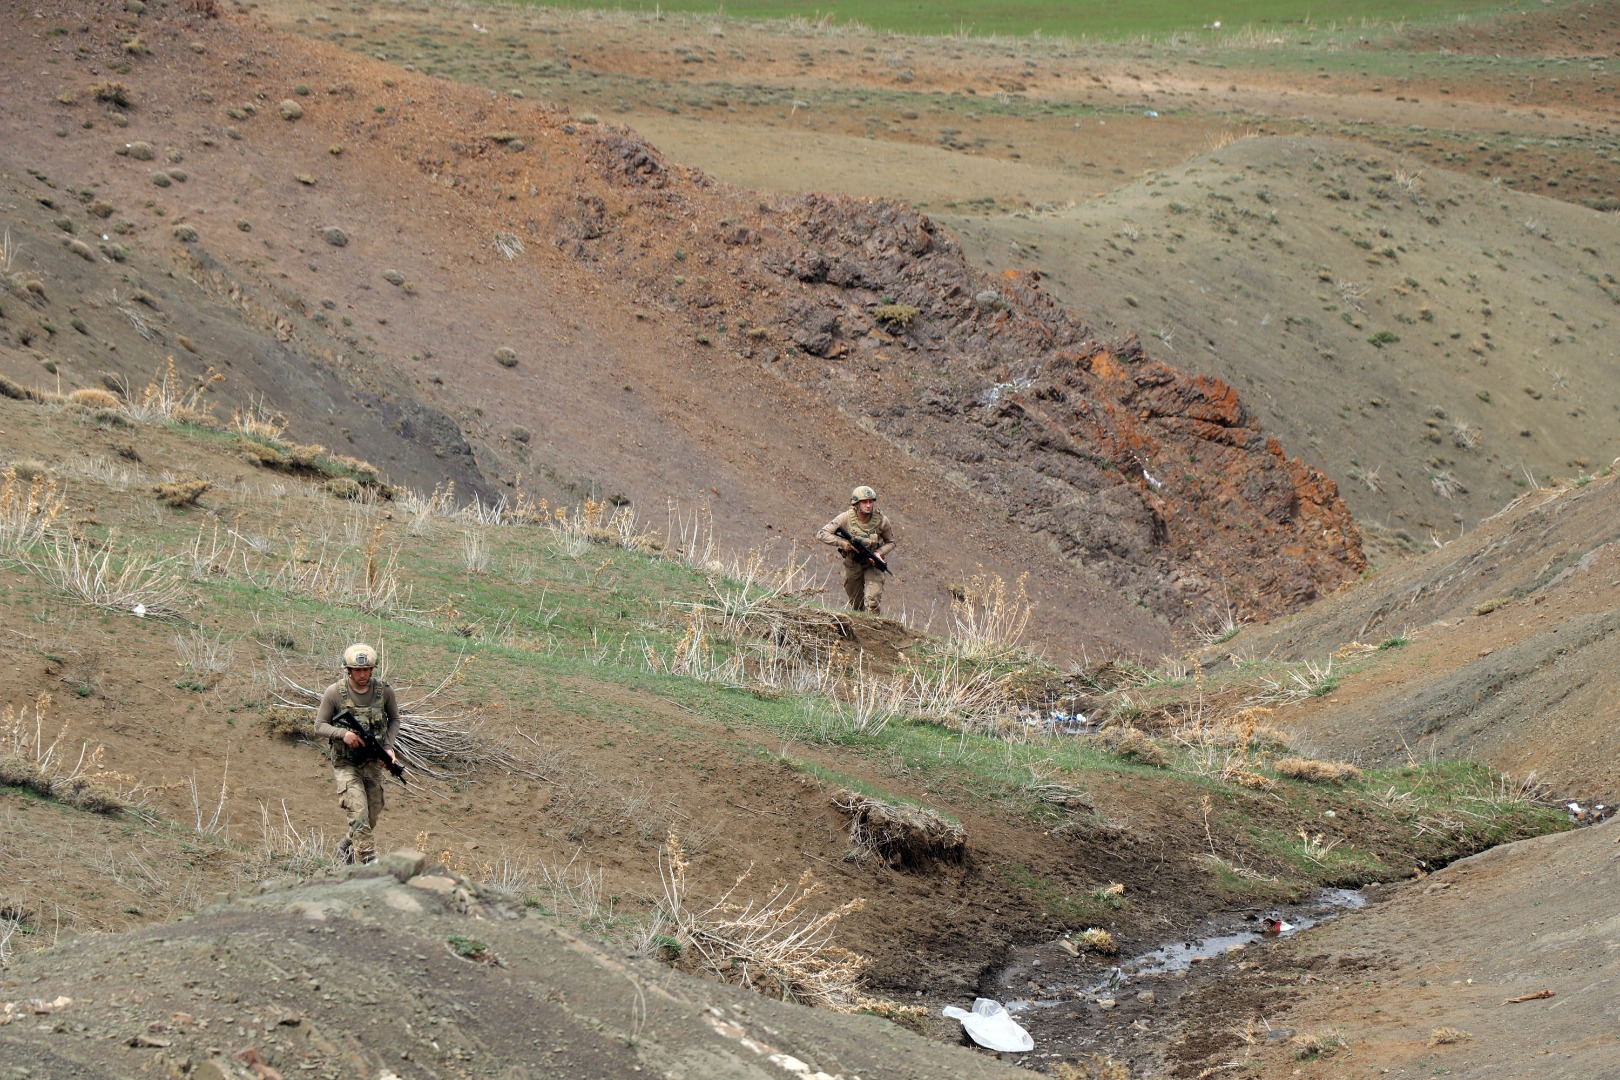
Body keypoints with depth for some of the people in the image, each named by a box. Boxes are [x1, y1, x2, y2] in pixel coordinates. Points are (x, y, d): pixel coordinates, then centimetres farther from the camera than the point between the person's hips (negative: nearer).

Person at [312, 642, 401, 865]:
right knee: (359, 813, -18)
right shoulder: (334, 693, -11)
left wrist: (389, 746, -5)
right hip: (346, 764, -3)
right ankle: (369, 861, -18)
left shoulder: (384, 691, -5)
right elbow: (319, 727, -5)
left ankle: (347, 847, 37)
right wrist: (343, 734, -24)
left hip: (373, 763, 4)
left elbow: (394, 719, 11)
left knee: (372, 817, 11)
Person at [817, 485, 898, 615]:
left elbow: (891, 542, -1)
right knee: (856, 604, 16)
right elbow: (822, 534, -21)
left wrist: (879, 553, -20)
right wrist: (842, 542, -33)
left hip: (873, 564, -1)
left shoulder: (881, 520, -19)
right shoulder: (846, 518, -21)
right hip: (852, 564, 1)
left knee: (873, 600, -20)